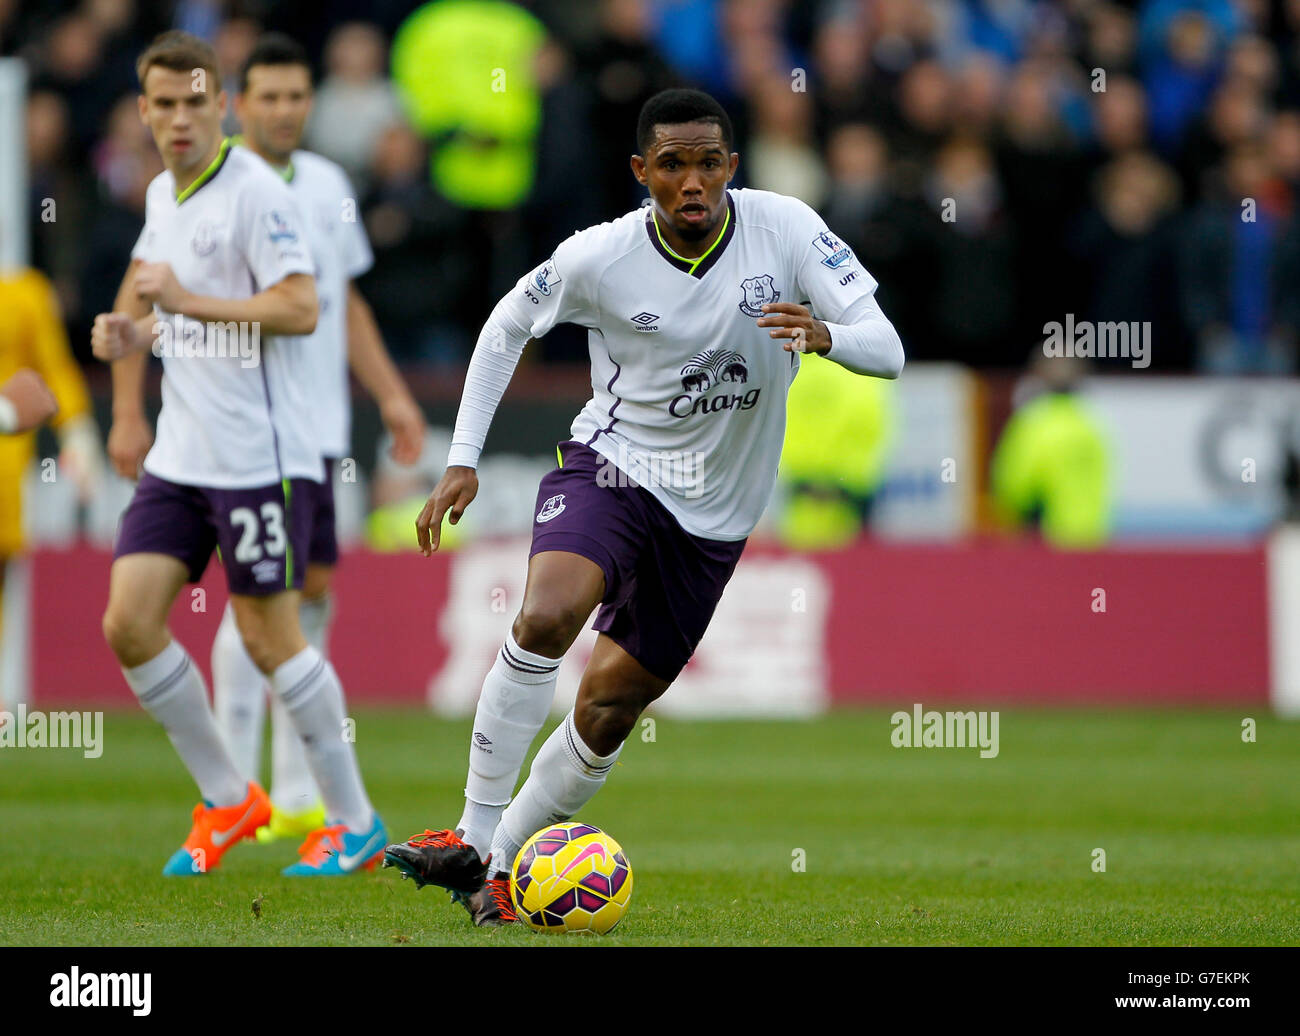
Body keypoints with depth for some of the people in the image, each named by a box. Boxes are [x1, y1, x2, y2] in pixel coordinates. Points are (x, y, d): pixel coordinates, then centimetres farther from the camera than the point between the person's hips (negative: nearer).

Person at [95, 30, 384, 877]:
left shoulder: (255, 191, -12)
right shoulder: (163, 195, 12)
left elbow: (301, 308, -20)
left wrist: (192, 301, -23)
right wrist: (125, 334, 16)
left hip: (260, 455, -8)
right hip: (180, 453, 8)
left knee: (270, 638, -4)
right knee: (129, 624, -1)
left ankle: (355, 823, 10)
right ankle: (227, 801, 14)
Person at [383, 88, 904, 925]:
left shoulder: (785, 229, -13)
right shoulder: (600, 257, -13)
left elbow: (887, 350, -15)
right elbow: (507, 327, 6)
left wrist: (824, 335, -38)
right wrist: (463, 461, 0)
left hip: (713, 514, 2)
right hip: (611, 468, -2)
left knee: (607, 710, 3)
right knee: (547, 615, -30)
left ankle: (502, 866, 22)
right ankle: (472, 840, -21)